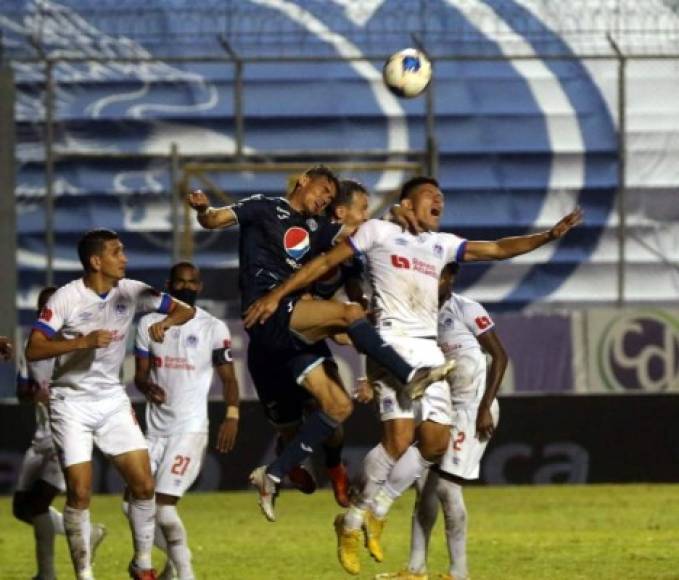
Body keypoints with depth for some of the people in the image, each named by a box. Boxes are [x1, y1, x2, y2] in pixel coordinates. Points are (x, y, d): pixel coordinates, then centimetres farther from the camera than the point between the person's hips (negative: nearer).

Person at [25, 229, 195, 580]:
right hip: (71, 403, -4)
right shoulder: (67, 298, -15)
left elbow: (184, 310, 4)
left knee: (143, 485, -3)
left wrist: (165, 322, -19)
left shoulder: (131, 292, -2)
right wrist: (83, 342, -32)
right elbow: (33, 350, -22)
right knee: (80, 493, -9)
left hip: (112, 400, 4)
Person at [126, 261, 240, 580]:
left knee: (164, 506, -15)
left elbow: (228, 378, -1)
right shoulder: (149, 323, 7)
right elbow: (140, 373, 8)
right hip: (156, 428, 5)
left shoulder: (214, 328, -3)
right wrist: (147, 386, -16)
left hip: (190, 428, -5)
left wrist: (231, 416, -17)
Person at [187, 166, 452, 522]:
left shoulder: (316, 227, 26)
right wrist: (202, 210, -23)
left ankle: (273, 476, 2)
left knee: (338, 405, -2)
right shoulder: (265, 209, 10)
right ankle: (409, 376, -27)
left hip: (296, 329, 8)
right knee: (350, 313, -27)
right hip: (267, 314, -8)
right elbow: (214, 220, 1)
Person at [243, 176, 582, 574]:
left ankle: (374, 511, 16)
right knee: (399, 439, -20)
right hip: (393, 342, -6)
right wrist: (277, 294, 2)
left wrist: (550, 235, 4)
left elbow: (497, 249, 17)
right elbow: (327, 262, 7)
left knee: (435, 442, -1)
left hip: (430, 348, 6)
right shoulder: (380, 231, 8)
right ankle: (353, 520, -4)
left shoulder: (442, 244, 23)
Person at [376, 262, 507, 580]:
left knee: (446, 485, -12)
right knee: (425, 482, 7)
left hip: (473, 408, -8)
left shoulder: (466, 310, -10)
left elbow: (500, 355, -10)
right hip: (445, 409, 8)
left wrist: (485, 408, -15)